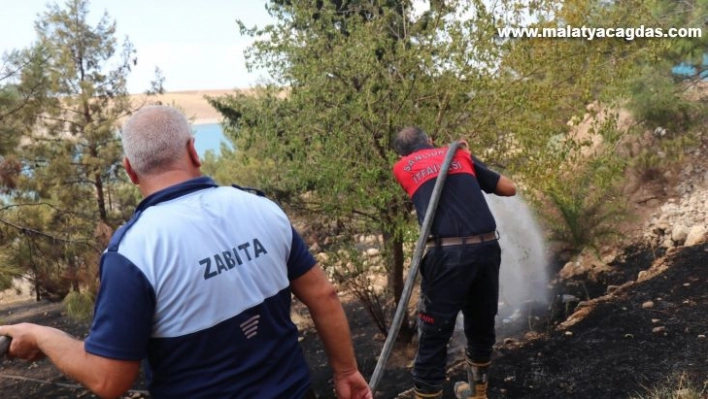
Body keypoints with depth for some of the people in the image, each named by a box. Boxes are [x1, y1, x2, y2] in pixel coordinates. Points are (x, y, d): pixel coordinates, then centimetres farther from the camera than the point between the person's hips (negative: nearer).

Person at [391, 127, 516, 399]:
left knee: (434, 338, 6)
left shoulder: (402, 168, 15)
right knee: (481, 328, 23)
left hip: (447, 253, -3)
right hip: (486, 248, 4)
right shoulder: (460, 155, 19)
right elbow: (509, 189, 20)